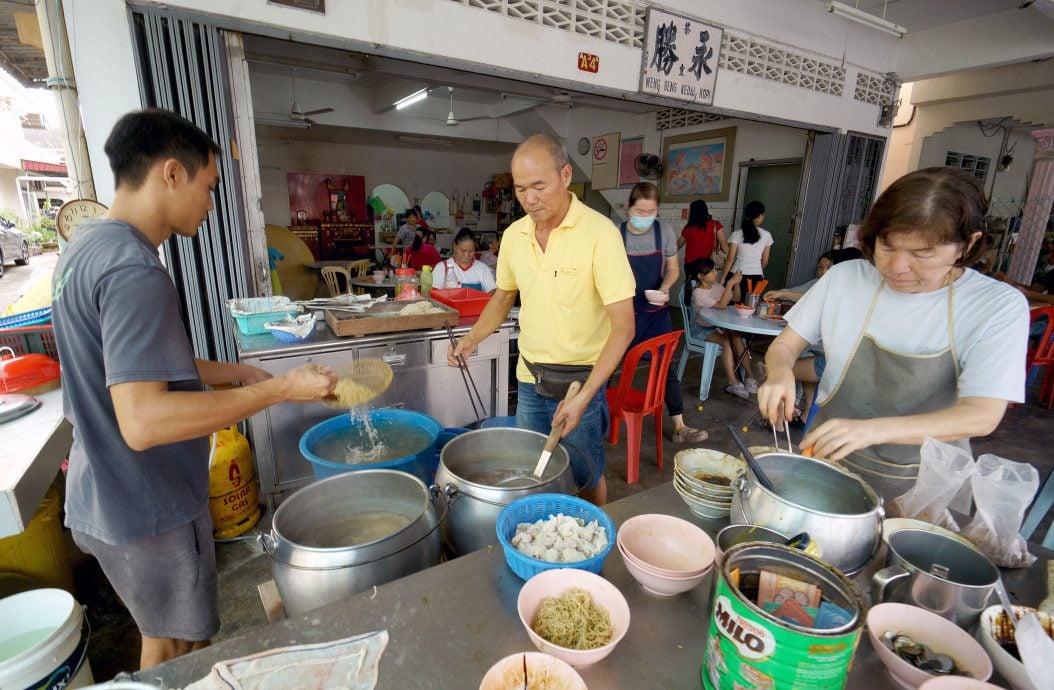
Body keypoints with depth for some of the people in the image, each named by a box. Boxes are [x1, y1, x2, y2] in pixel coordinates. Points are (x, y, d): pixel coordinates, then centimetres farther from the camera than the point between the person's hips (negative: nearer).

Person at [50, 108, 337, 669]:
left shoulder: (85, 247, 5)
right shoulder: (133, 270, -27)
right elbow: (143, 421, -34)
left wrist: (229, 372, 9)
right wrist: (283, 388, -30)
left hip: (102, 496, 9)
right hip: (148, 513, -9)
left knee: (161, 639, 28)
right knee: (183, 653, 15)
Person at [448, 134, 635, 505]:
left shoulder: (599, 233, -18)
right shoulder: (514, 234, -1)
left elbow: (623, 324, -19)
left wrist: (584, 395, -24)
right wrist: (472, 337, -2)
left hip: (581, 381, -4)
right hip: (528, 378, 5)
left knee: (586, 476, 13)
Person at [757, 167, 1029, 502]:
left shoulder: (998, 306, -10)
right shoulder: (845, 277, -6)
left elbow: (982, 415, -19)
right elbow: (785, 345, 0)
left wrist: (872, 429, -35)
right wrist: (780, 373, -23)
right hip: (828, 460, 1)